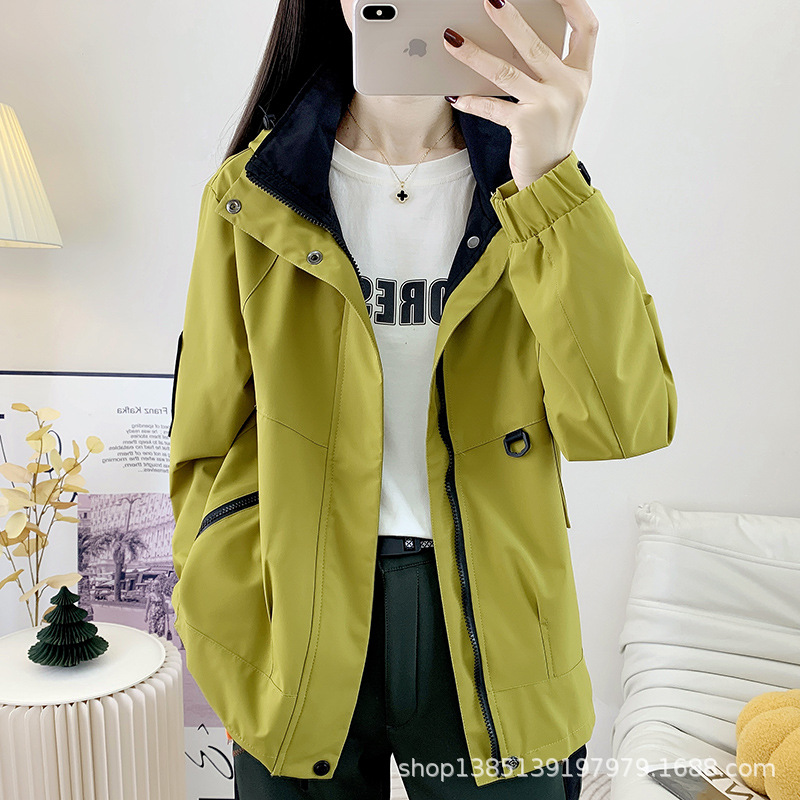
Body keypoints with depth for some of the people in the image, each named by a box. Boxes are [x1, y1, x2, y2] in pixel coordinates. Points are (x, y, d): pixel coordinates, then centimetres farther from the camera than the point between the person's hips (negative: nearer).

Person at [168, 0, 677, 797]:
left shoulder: (536, 192, -2)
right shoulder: (250, 196, -3)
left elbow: (622, 421, -16)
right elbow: (210, 450, 0)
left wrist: (550, 177, -24)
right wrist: (247, 676, -5)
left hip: (490, 634, 1)